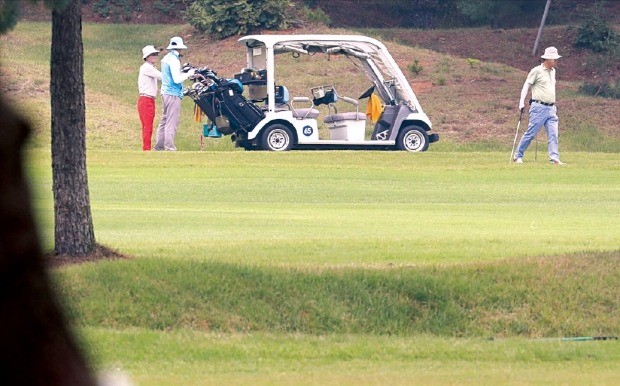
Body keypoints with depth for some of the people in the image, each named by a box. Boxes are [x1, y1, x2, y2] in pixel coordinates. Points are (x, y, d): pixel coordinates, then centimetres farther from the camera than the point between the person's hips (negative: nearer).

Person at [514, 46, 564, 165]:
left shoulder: (552, 71, 16)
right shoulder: (537, 71, -6)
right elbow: (526, 86, -6)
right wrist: (521, 102, -13)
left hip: (551, 109, 7)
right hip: (539, 107, -7)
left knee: (553, 134, -5)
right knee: (530, 133, -4)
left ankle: (554, 158, -8)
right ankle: (518, 156, 6)